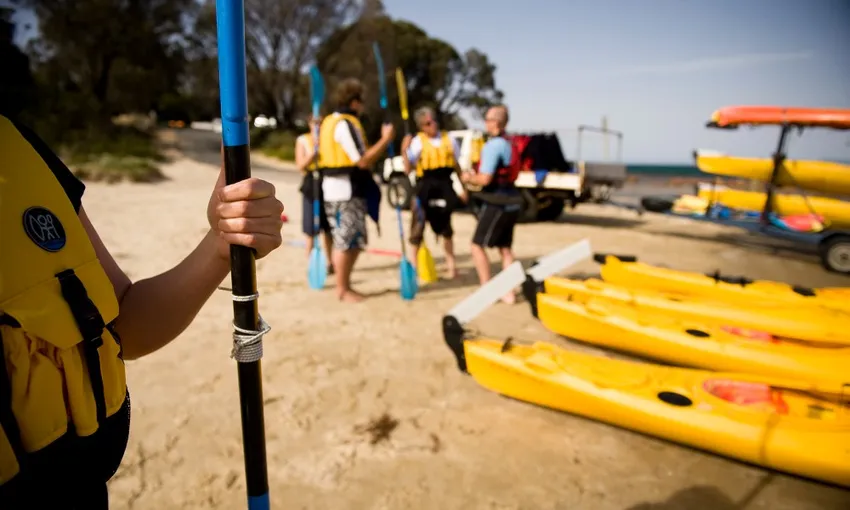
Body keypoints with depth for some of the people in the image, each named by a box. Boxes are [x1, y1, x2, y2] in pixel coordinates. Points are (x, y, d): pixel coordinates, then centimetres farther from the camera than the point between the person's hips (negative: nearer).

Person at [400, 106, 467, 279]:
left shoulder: (449, 139, 4)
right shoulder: (417, 142, -7)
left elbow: (456, 165, 12)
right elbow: (408, 169, -14)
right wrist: (404, 150, -27)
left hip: (445, 187, 3)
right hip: (425, 187, -3)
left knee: (445, 226, 12)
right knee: (418, 224, 0)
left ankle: (450, 262, 25)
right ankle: (414, 262, 15)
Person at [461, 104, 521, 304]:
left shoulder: (493, 145, -16)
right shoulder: (510, 144, 12)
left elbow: (485, 179, -21)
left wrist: (469, 178, -1)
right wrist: (475, 177, 18)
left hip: (496, 204, -9)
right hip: (511, 203, 9)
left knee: (477, 246, 2)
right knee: (505, 248, 15)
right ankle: (509, 292, 17)